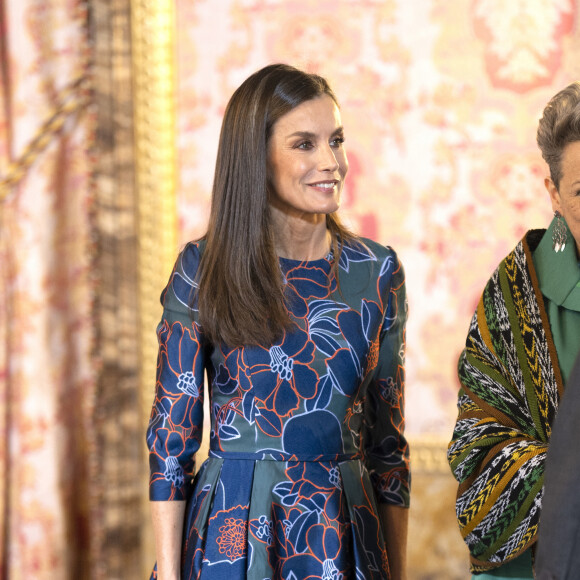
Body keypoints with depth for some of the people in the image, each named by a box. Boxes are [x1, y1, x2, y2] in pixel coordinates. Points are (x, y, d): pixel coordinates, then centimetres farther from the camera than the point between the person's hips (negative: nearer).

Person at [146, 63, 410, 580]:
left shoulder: (377, 271, 2)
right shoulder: (203, 269, -5)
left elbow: (388, 439, 7)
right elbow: (170, 437, -4)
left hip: (344, 537, 3)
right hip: (233, 535, -2)